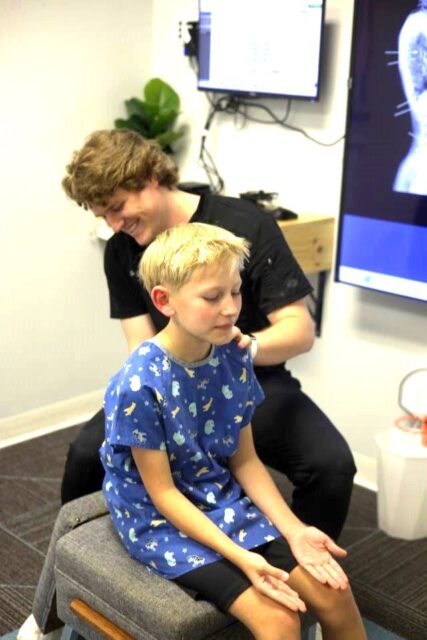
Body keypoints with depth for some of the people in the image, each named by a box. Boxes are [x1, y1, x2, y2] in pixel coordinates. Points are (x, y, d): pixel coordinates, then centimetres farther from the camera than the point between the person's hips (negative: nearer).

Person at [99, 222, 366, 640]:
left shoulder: (234, 358, -6)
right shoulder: (138, 386, -24)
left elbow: (245, 460, 2)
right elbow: (162, 493, -18)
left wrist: (294, 530, -8)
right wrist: (239, 556, -25)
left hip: (226, 502, 6)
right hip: (162, 520, -6)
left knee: (333, 592, -2)